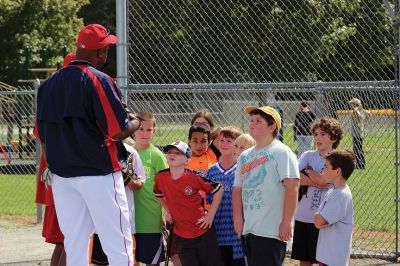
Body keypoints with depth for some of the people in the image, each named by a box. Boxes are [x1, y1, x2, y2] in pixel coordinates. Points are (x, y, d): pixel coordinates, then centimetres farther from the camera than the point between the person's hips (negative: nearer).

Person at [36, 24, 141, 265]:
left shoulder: (49, 84, 9)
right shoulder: (98, 81, -12)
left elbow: (43, 135, 13)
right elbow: (119, 131, -15)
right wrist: (137, 122, 5)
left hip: (61, 176, 7)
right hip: (100, 173, -7)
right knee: (119, 245, -4)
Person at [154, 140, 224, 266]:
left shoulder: (194, 177, -16)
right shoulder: (161, 177, -5)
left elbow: (219, 189, -6)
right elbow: (158, 194, 18)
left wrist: (210, 215, -7)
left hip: (204, 232, -3)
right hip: (181, 236, 3)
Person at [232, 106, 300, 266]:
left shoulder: (281, 152, -8)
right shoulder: (245, 156, 15)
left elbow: (292, 186, -15)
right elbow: (237, 188, 18)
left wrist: (286, 221, -19)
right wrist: (238, 217, 6)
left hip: (272, 230, -8)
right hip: (249, 229, 8)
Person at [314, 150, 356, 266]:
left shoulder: (343, 196, -19)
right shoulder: (331, 192, 11)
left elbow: (319, 221, -21)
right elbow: (318, 222, 7)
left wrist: (318, 216, -1)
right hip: (325, 252, 9)